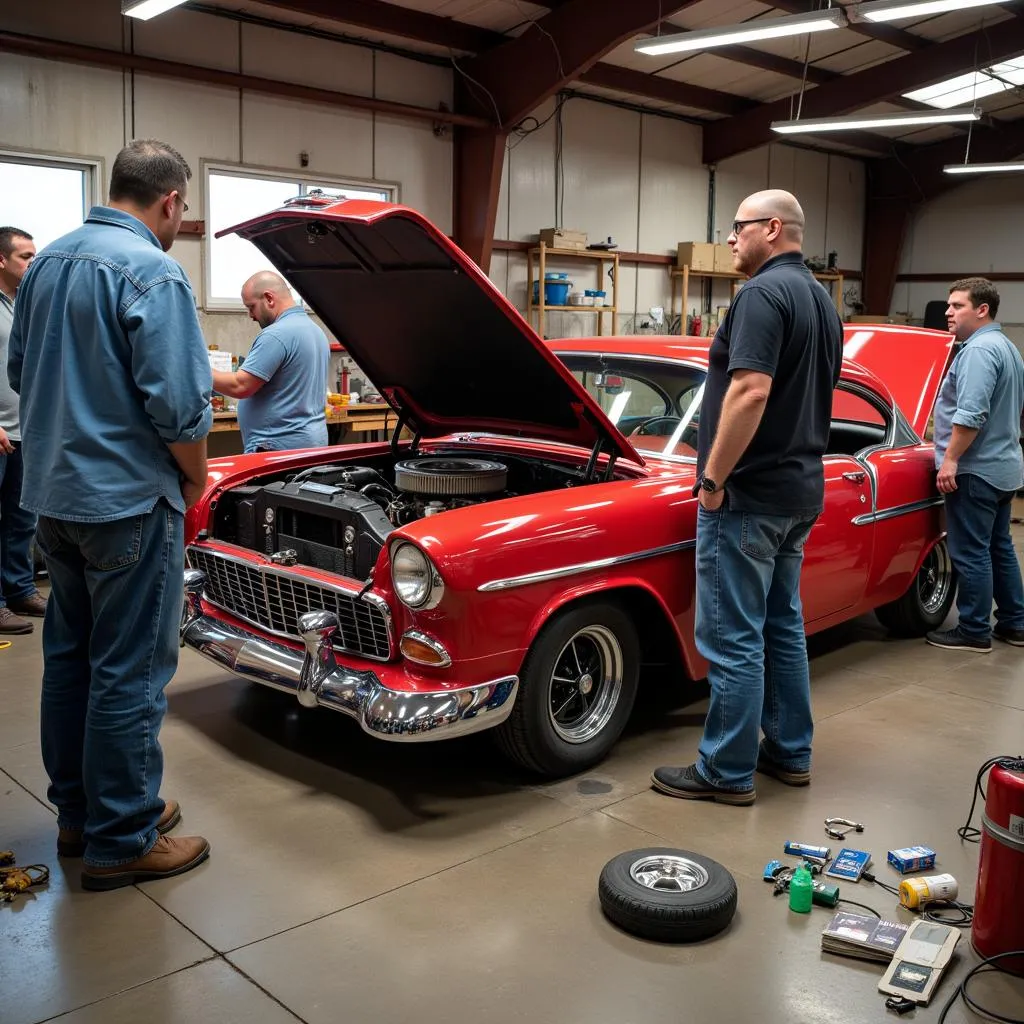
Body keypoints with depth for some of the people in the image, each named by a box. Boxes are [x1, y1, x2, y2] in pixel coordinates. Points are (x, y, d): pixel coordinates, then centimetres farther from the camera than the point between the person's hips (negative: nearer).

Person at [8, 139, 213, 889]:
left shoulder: (47, 263, 9)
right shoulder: (153, 274, -16)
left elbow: (21, 371, 17)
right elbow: (178, 405, -21)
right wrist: (197, 481, -4)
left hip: (53, 494, 9)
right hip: (128, 501, -8)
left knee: (70, 656, 16)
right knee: (129, 671, 1)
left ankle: (79, 812, 30)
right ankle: (121, 842, 12)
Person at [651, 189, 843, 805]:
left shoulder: (764, 293, -16)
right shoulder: (822, 300, 15)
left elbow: (751, 392, -26)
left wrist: (713, 477, -20)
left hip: (750, 493, -10)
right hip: (800, 489, 10)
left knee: (733, 638, -2)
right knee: (783, 626, 17)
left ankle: (727, 772, 7)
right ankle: (791, 753, 26)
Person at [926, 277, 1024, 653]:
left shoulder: (979, 350, -17)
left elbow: (971, 414, -27)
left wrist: (950, 459, -22)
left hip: (976, 469, -10)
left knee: (970, 552, -3)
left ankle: (974, 631, 3)